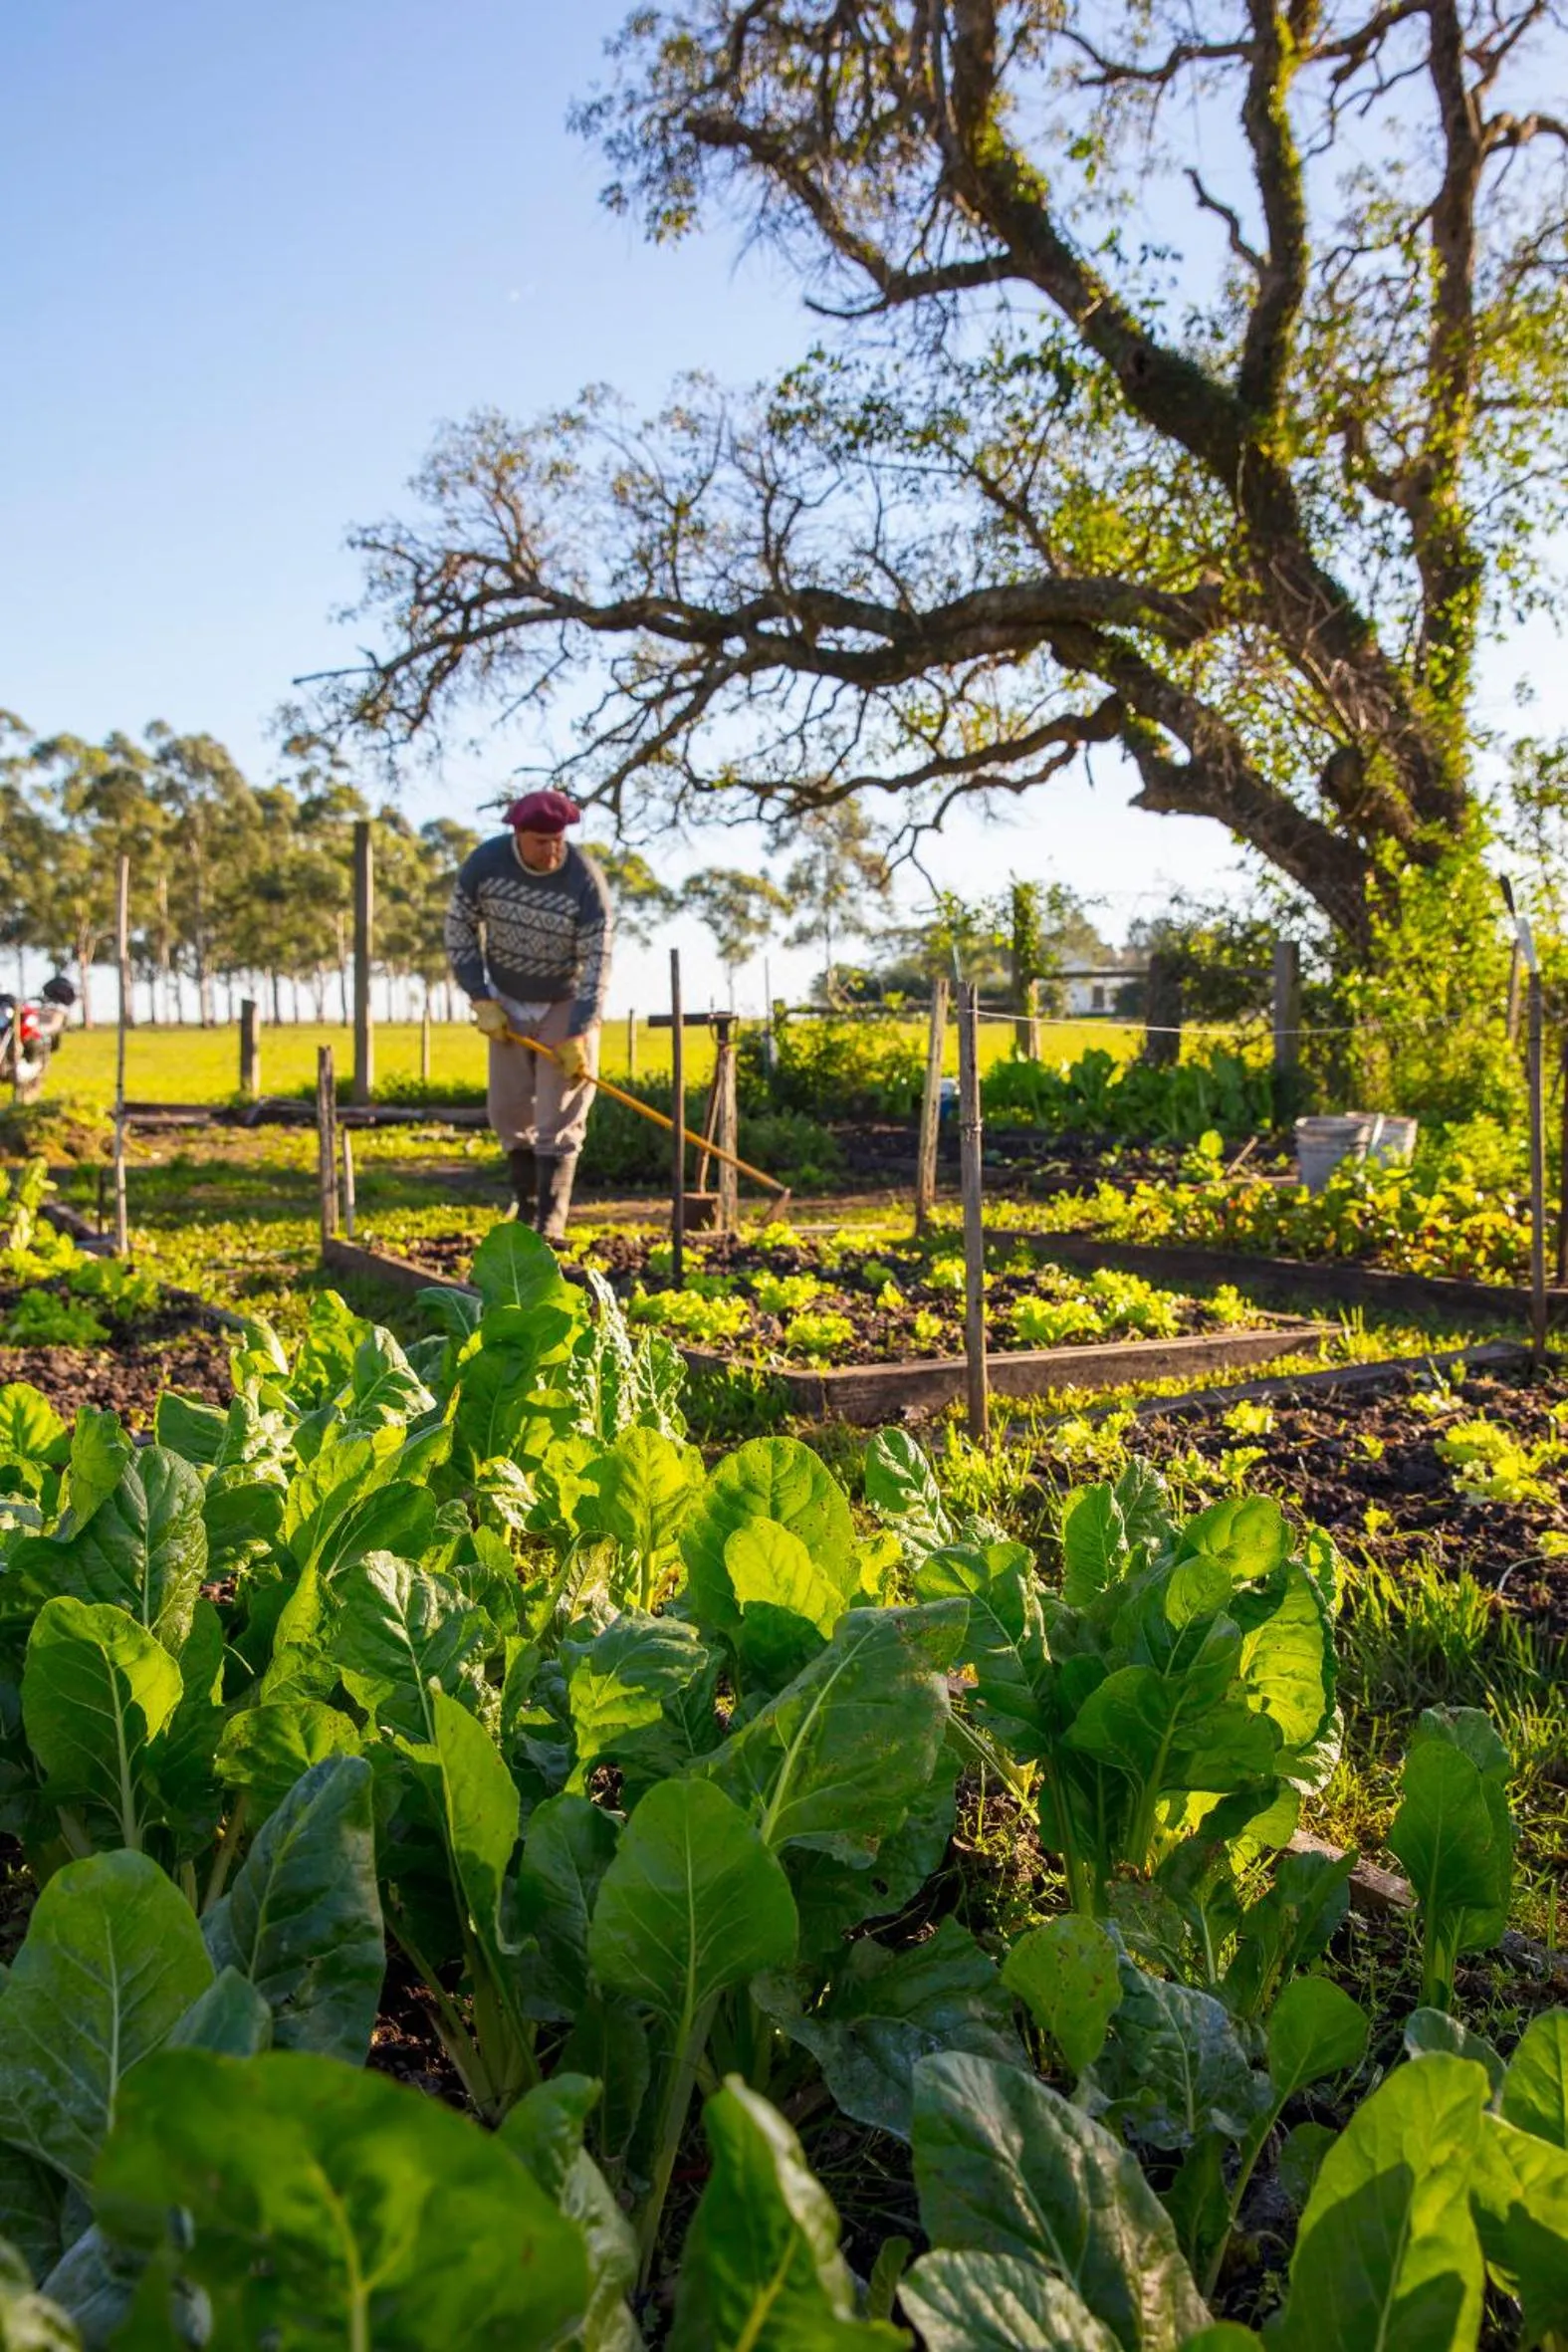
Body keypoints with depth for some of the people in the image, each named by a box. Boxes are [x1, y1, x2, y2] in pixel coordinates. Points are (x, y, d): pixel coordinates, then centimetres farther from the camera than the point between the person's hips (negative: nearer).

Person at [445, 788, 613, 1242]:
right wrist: (481, 1000, -9)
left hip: (567, 1005, -3)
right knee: (509, 1111, 7)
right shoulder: (486, 863, -17)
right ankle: (526, 1208, 23)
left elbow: (597, 964, -23)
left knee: (559, 1118, -7)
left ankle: (550, 1226, -4)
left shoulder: (585, 882, -25)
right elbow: (460, 930, -4)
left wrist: (577, 1036, -25)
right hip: (507, 1003, 3)